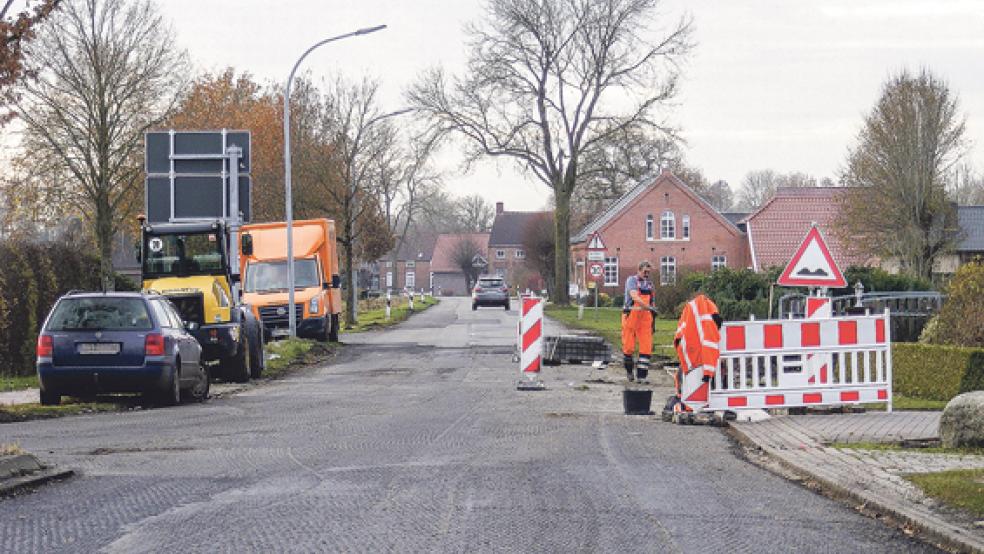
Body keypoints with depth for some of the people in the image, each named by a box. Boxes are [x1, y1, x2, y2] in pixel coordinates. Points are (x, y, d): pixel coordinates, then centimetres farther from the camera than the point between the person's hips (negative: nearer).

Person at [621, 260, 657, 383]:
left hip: (645, 318, 4)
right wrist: (647, 307, -34)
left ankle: (642, 375, -7)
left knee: (646, 347, -7)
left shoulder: (649, 284, 15)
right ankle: (629, 370, 25)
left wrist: (653, 321, 20)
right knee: (629, 346, 2)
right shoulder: (632, 280, -4)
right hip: (631, 316, -4)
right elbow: (634, 296, -22)